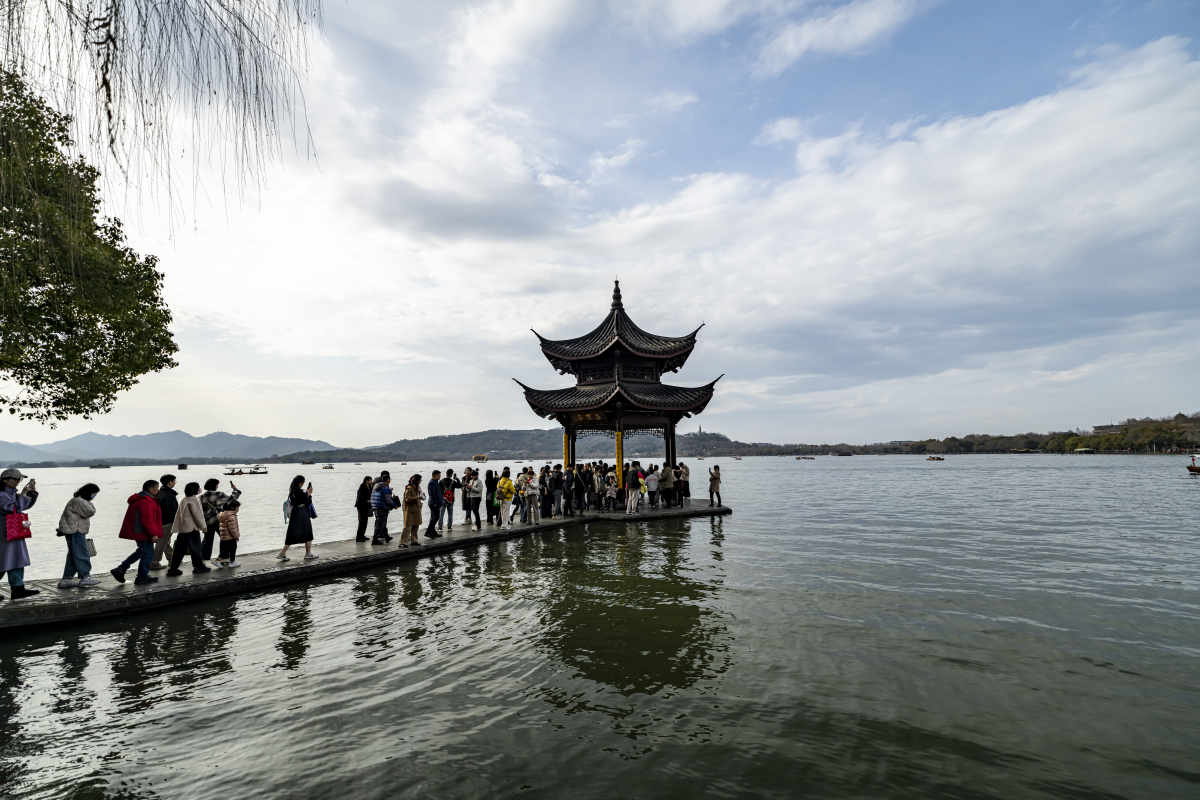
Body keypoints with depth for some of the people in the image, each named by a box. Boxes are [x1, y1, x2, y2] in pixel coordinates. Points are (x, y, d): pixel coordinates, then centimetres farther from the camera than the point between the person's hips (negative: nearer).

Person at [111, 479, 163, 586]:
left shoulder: (138, 499, 14)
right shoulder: (146, 501, -22)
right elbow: (147, 520, -25)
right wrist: (153, 534, -21)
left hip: (137, 532, 11)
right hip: (144, 533, -11)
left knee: (141, 551, 23)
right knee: (148, 553, 0)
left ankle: (120, 570, 22)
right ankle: (142, 578, 9)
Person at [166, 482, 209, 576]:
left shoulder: (184, 499, 15)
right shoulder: (194, 499, -11)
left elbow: (181, 514, 19)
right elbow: (197, 514, -13)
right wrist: (203, 526, -7)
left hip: (182, 528, 8)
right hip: (191, 527, -8)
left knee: (180, 549, 8)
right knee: (195, 547, 2)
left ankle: (173, 569, 6)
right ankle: (198, 567, 10)